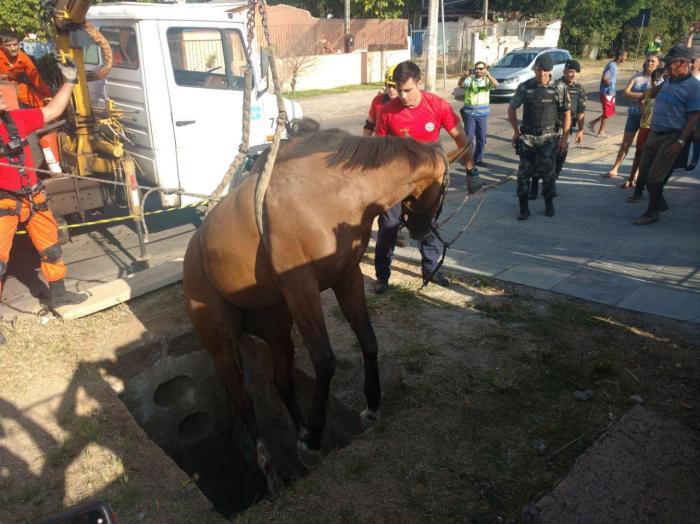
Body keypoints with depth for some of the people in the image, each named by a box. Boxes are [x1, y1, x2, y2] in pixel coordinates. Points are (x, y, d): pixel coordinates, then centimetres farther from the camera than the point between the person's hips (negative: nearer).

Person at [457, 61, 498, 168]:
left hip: (482, 113, 2)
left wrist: (488, 75, -31)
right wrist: (464, 76, -36)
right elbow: (460, 84, -16)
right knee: (469, 136, -1)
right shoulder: (470, 78, 1)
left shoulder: (487, 80, 4)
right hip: (469, 112, -2)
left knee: (481, 138, 7)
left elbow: (496, 85, -15)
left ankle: (478, 159, 18)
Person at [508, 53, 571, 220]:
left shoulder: (560, 88, -4)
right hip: (527, 137, 1)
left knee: (548, 172, 2)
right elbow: (511, 109, 11)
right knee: (524, 172, -1)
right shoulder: (524, 87, -2)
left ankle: (549, 203, 22)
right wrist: (516, 131, 6)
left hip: (549, 137, -1)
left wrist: (564, 138, -3)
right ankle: (523, 208, 7)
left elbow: (566, 114, 1)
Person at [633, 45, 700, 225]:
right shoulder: (669, 80, 8)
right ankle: (659, 201, 32)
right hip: (655, 133, 8)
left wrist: (680, 142, -23)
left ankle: (652, 212, 8)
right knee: (644, 171, 11)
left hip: (671, 137, -8)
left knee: (655, 176, -7)